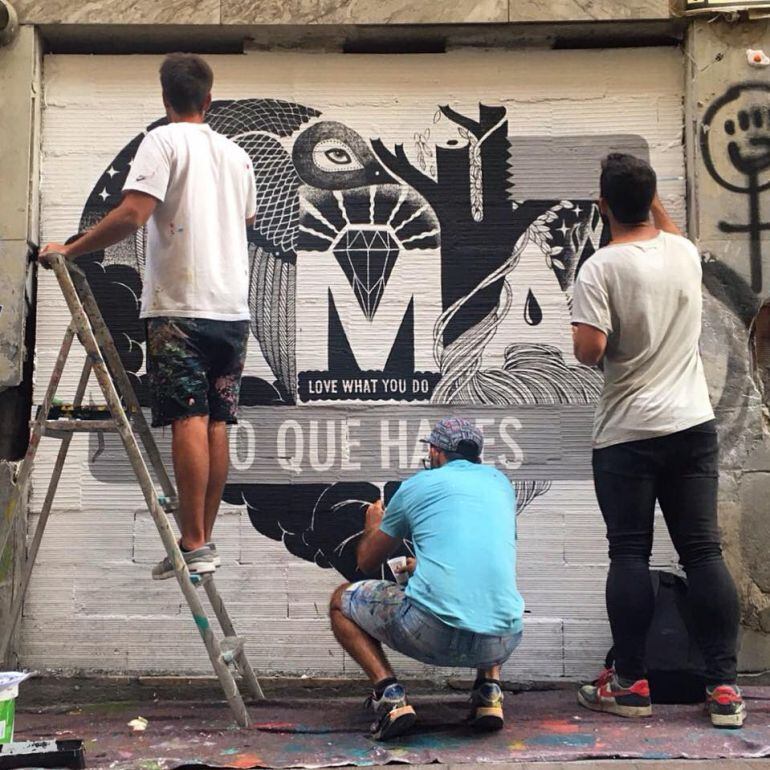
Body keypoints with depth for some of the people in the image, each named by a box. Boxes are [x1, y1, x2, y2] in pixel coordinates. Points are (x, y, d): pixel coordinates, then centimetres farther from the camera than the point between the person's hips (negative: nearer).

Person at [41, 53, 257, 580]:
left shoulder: (164, 142, -3)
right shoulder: (237, 154, 17)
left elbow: (131, 216, -15)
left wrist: (69, 250, -6)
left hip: (181, 305, -6)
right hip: (233, 306, 6)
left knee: (188, 421, -8)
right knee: (215, 425, 7)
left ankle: (194, 546, -9)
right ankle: (204, 539, 12)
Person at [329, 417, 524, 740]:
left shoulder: (418, 484, 10)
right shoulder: (500, 482, 20)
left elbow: (366, 563, 21)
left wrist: (373, 526, 44)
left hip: (432, 634, -4)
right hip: (502, 643, 4)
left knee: (341, 601, 20)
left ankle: (389, 692, 1)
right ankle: (489, 689, 16)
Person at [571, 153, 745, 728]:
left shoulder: (601, 267, -10)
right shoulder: (686, 252, 6)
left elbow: (589, 349, -19)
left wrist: (588, 348, 3)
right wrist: (653, 200, 42)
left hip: (627, 434, -4)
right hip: (693, 426, 4)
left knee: (629, 555, 3)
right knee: (704, 552, 5)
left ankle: (630, 683, 11)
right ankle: (724, 687, 9)